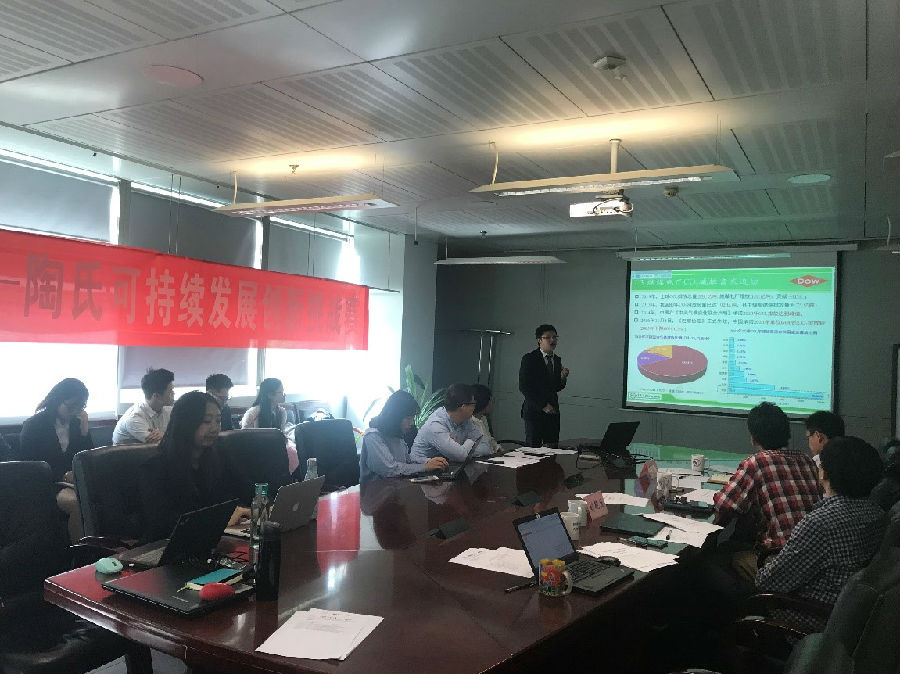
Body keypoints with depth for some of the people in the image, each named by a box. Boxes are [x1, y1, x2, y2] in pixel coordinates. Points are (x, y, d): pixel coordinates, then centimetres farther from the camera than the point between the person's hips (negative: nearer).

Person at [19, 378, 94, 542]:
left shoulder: (77, 423, 12)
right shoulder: (33, 425, 0)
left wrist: (84, 429, -4)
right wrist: (62, 476, -15)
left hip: (74, 480, 4)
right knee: (76, 502, -37)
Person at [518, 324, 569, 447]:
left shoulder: (557, 360, 12)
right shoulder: (529, 358, -7)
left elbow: (557, 388, 16)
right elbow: (523, 387, -11)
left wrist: (563, 378, -5)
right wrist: (542, 405, -14)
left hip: (553, 411, 5)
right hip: (535, 411, -5)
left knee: (552, 449, 4)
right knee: (533, 447, -2)